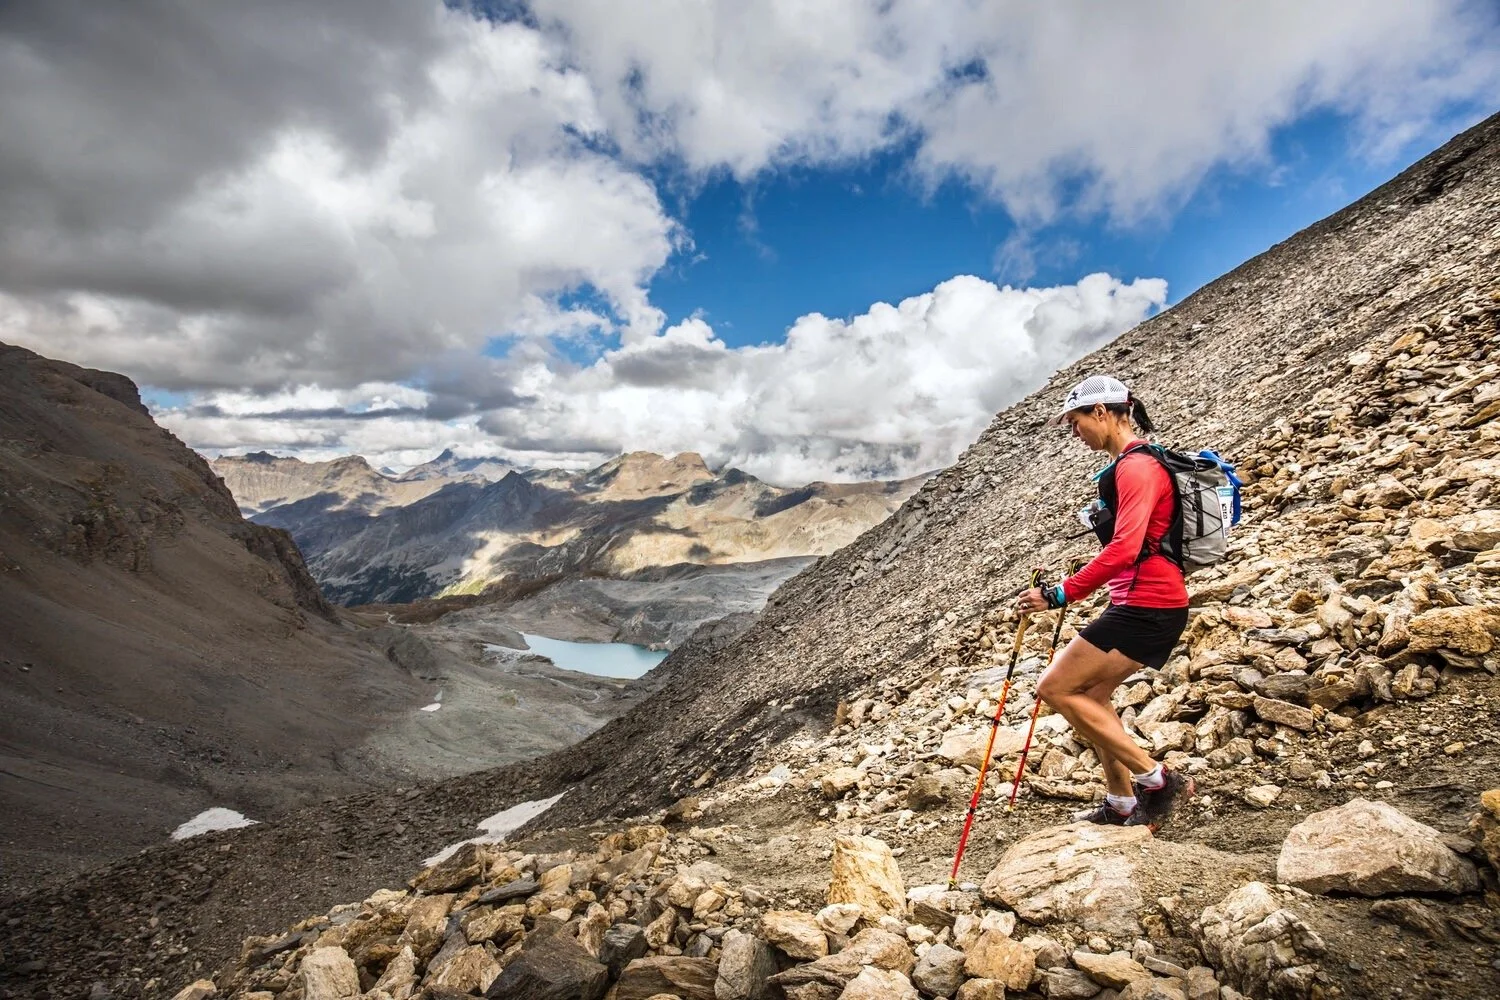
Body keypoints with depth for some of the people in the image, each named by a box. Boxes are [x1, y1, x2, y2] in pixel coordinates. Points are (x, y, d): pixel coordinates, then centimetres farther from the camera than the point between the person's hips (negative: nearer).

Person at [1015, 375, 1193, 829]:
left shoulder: (1136, 466, -16)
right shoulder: (1133, 463, 16)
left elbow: (1125, 549, -28)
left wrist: (1060, 594, -27)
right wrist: (1079, 585, 23)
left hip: (1144, 606, -11)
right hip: (1144, 604, 11)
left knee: (1055, 688, -6)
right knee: (1090, 695, 17)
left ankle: (1156, 779, 1)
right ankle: (1121, 804, 26)